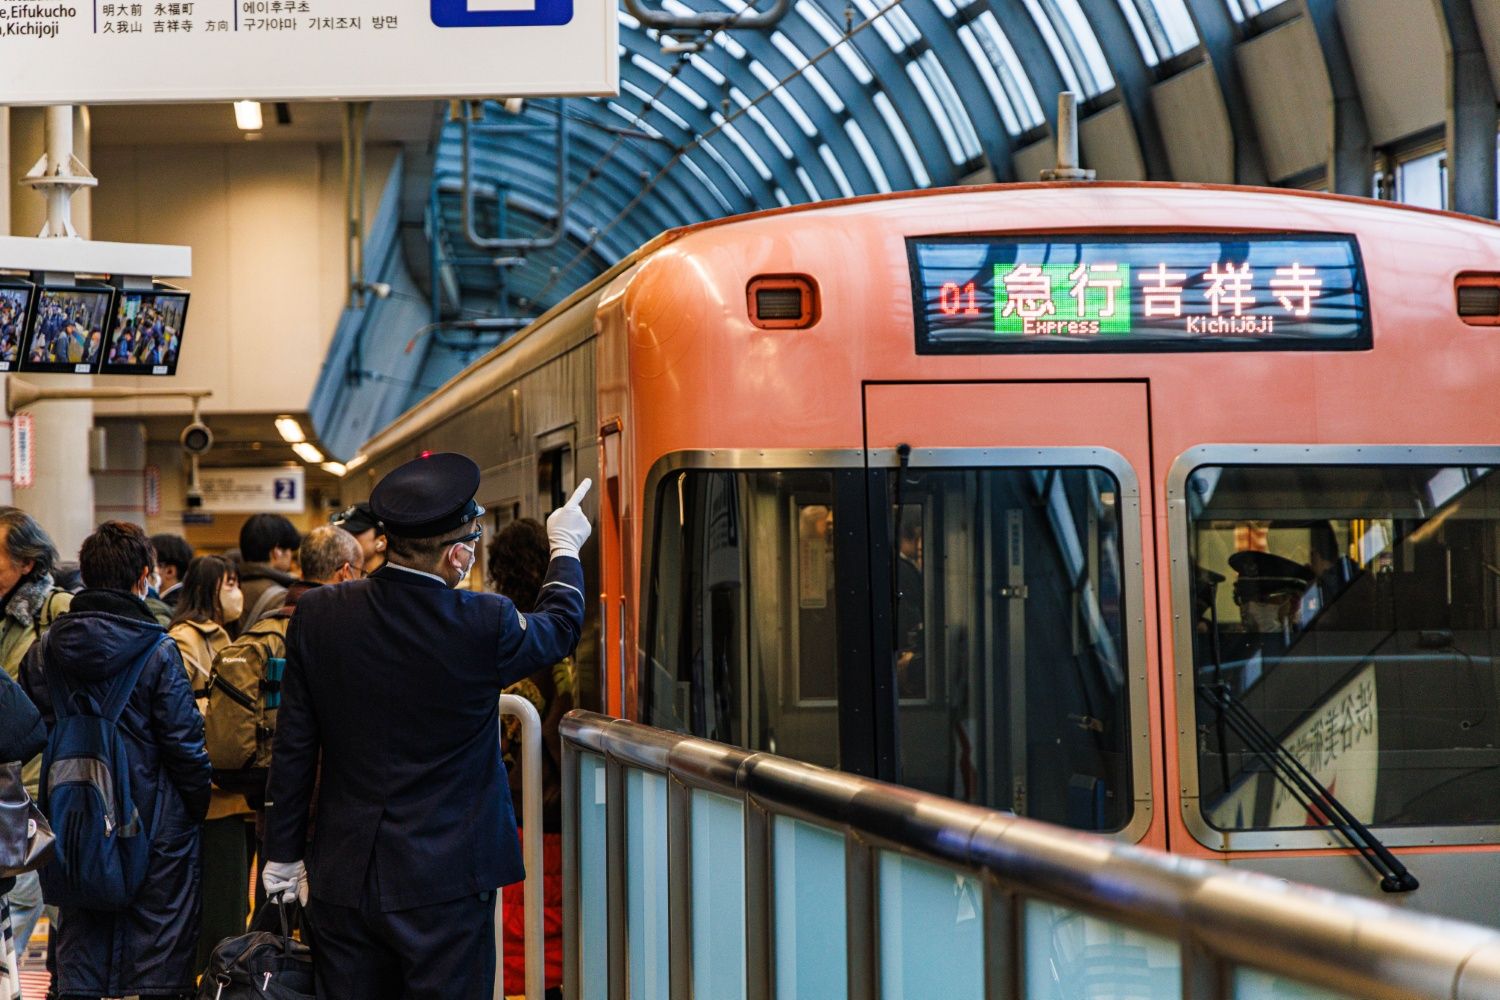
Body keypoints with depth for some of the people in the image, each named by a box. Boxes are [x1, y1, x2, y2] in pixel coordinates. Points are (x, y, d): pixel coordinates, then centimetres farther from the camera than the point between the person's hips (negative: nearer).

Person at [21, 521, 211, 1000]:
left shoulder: (44, 651, 1)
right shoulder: (157, 653, -13)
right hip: (157, 829, -4)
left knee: (79, 949, 12)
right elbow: (184, 744, -11)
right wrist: (199, 805, 3)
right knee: (158, 960, 3)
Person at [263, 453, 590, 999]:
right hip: (445, 881, -3)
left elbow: (293, 746, 3)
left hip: (343, 879, 4)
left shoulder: (319, 615, -5)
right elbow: (561, 627, 10)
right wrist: (565, 549, 29)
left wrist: (283, 852, 13)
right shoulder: (484, 624, -14)